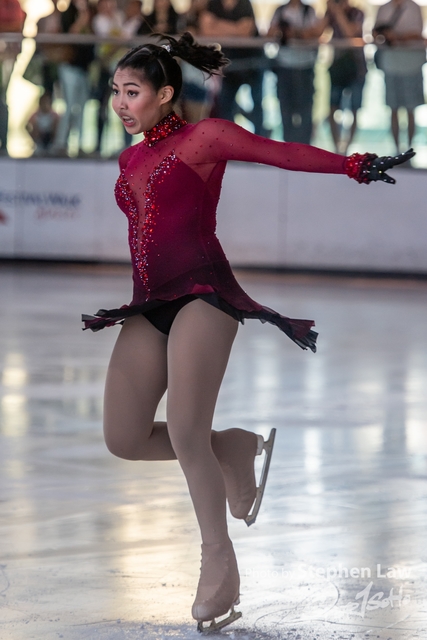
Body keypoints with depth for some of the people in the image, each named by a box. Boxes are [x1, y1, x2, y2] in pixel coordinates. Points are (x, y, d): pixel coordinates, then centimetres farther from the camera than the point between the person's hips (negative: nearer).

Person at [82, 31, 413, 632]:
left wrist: (353, 165, -24)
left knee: (185, 432, -18)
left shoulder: (203, 137, 0)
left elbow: (279, 152, -12)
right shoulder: (131, 161, 19)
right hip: (149, 304, 7)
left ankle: (220, 562, -5)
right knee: (124, 440, -1)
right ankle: (235, 449, 21)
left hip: (200, 292, -7)